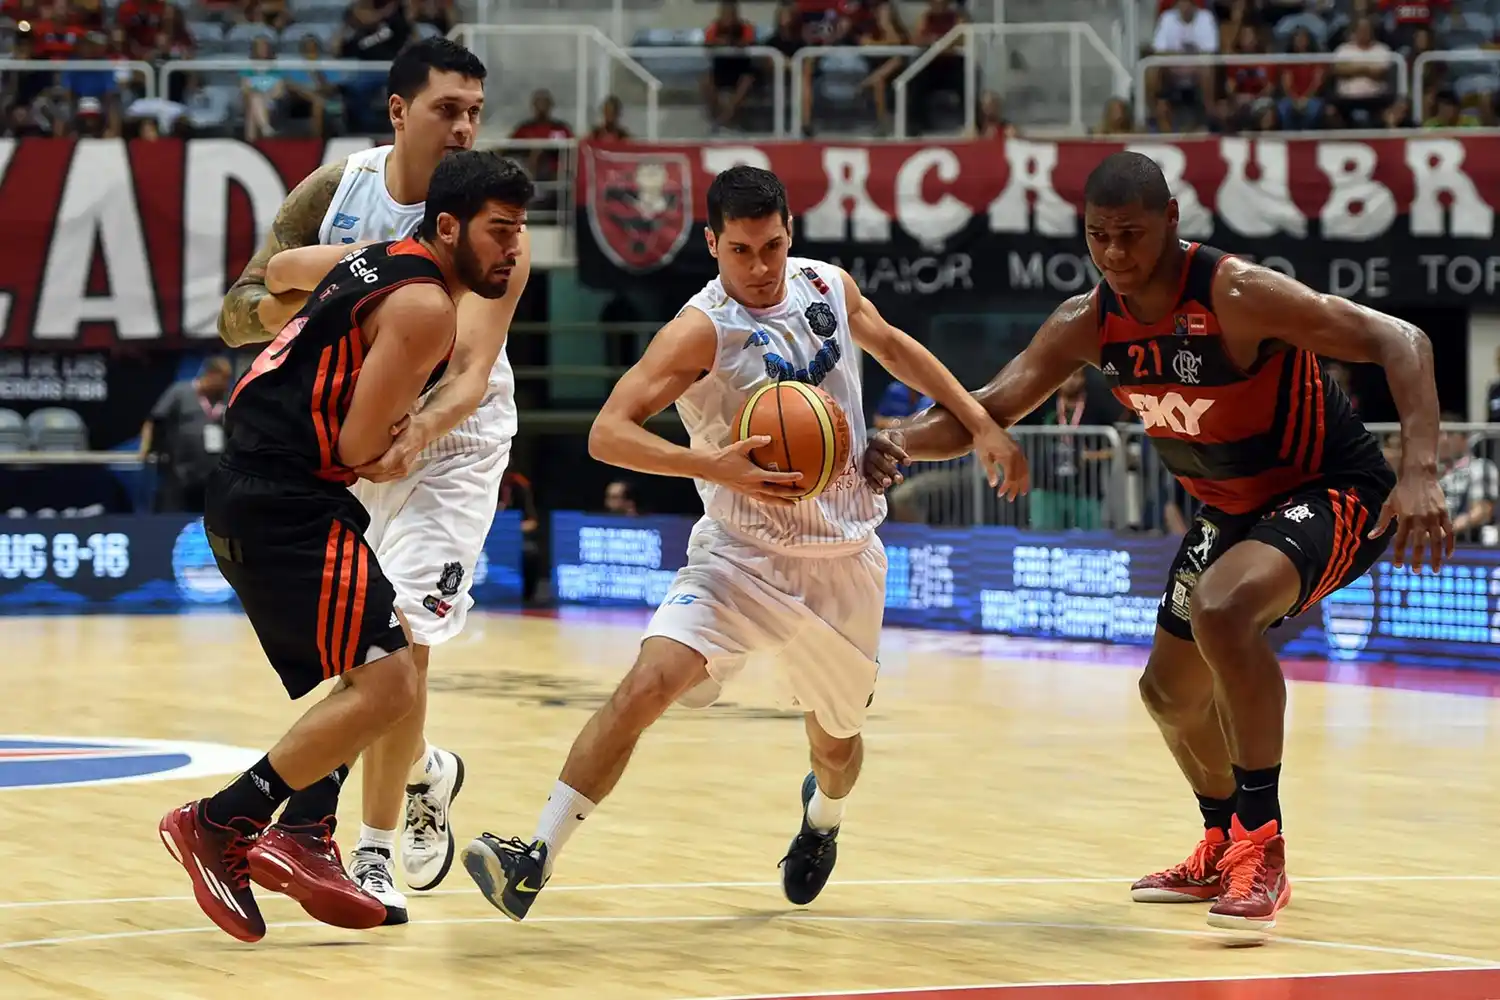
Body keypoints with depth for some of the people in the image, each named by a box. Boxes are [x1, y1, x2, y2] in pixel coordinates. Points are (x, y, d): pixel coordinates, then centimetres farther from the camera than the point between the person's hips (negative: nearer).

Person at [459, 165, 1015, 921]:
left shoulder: (828, 286, -2)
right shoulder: (703, 330, -19)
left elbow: (892, 346, 20)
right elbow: (608, 433, -28)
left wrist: (978, 421, 16)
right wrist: (712, 466, -40)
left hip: (845, 559, 4)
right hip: (741, 557, -4)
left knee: (836, 738, 18)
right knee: (648, 683, -26)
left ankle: (822, 815, 56)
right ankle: (536, 859, -24)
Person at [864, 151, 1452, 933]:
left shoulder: (1238, 296, -30)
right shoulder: (1087, 325, -10)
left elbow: (1399, 341, -31)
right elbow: (989, 409, -7)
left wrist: (1420, 473, -44)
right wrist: (903, 442, -29)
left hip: (1330, 493, -8)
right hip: (1233, 508, 8)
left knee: (1222, 606, -34)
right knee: (1170, 690, 17)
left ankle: (1263, 845, -26)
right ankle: (1224, 848, 44)